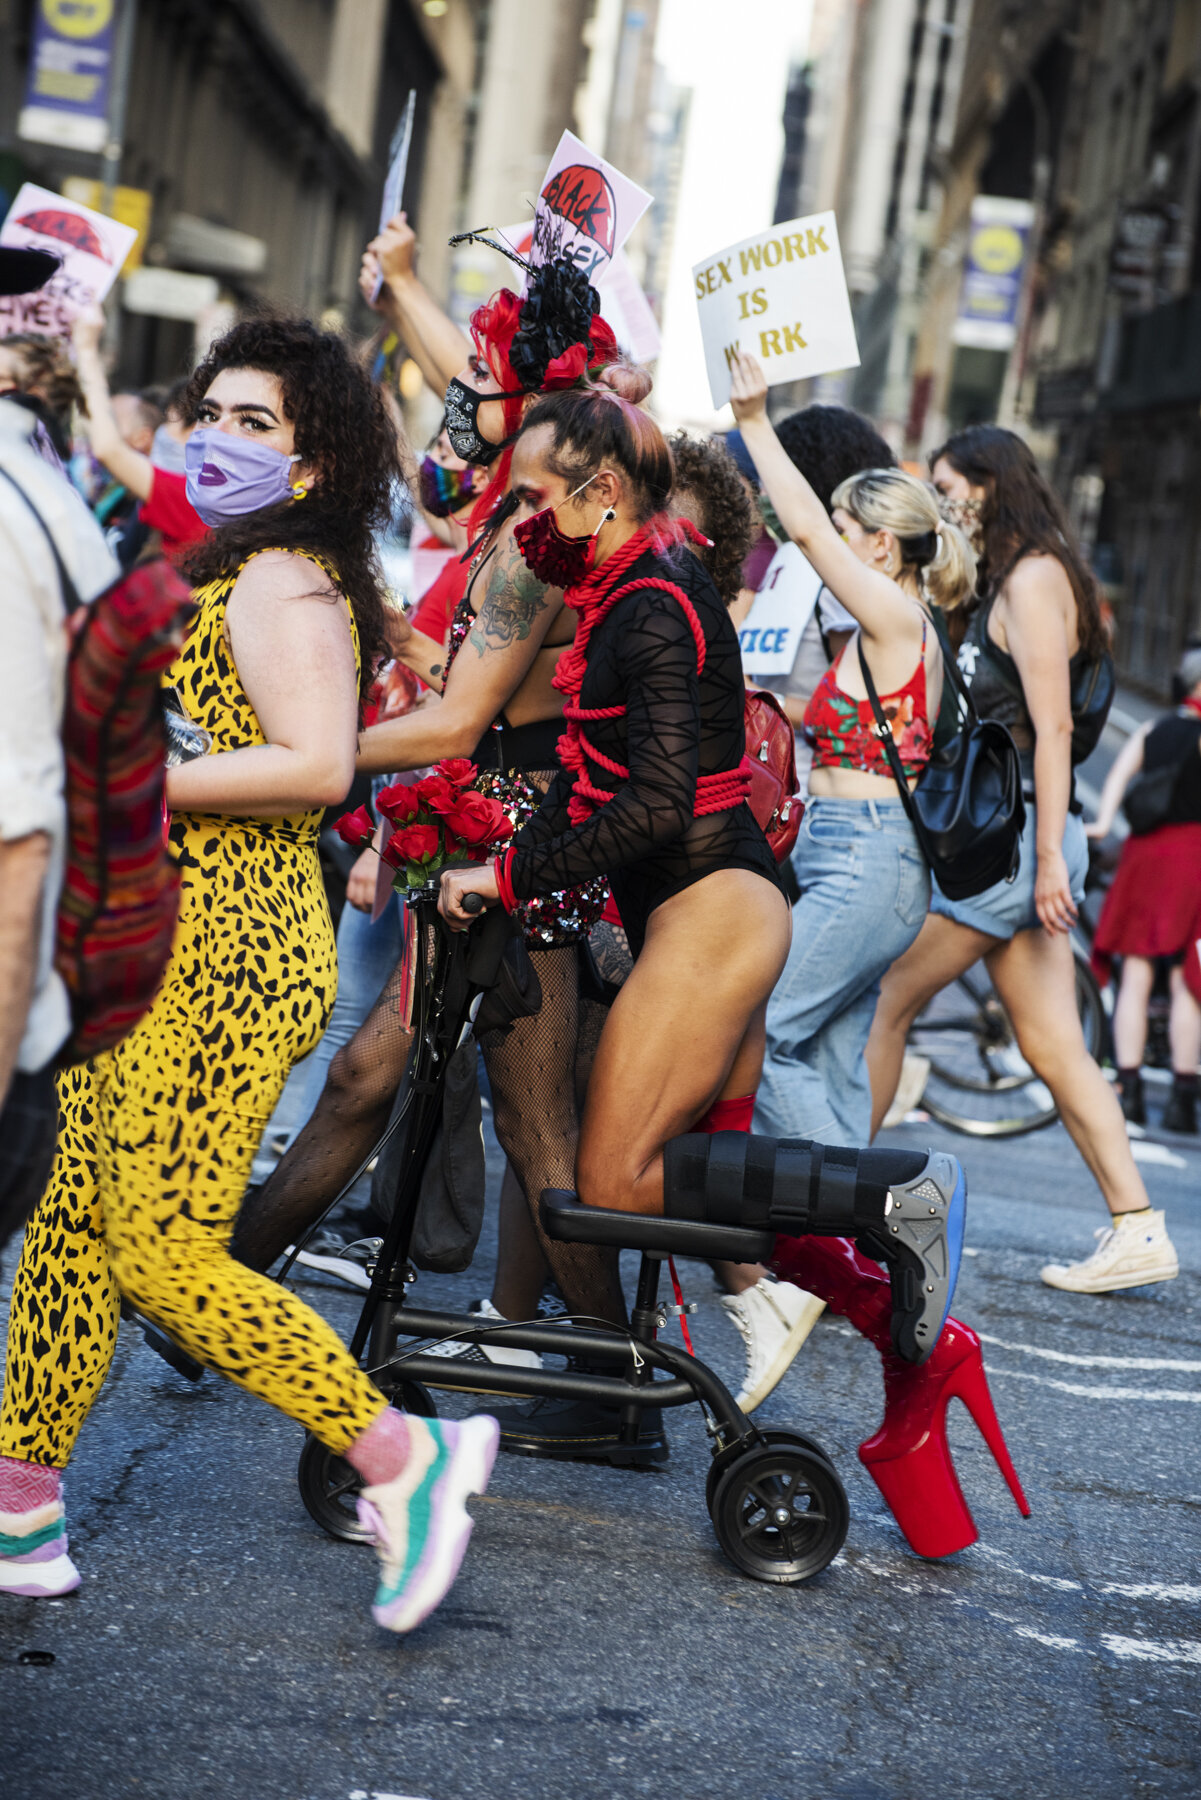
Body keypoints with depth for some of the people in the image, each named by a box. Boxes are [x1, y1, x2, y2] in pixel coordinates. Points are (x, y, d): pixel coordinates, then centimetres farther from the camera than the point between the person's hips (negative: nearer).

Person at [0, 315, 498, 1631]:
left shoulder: (279, 578, -11)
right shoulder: (225, 570, 20)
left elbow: (314, 766, -23)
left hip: (222, 953, -10)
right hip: (159, 943, 10)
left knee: (161, 1249, -8)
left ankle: (404, 1461, 2)